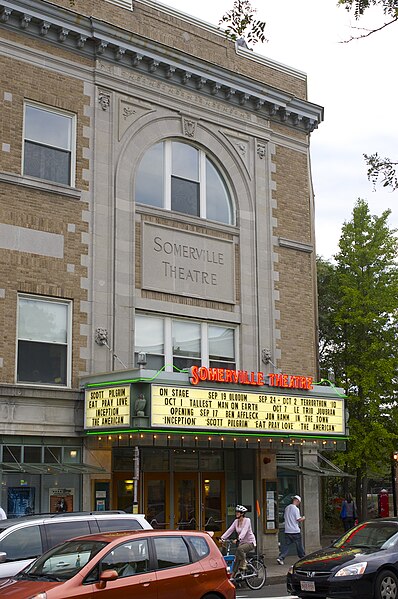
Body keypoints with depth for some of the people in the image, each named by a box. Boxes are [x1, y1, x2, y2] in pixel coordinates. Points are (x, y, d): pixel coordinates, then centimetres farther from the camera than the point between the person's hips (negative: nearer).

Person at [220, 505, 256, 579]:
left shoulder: (247, 520, -15)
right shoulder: (236, 521, 5)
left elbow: (244, 531, -30)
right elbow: (229, 530, -4)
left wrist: (238, 539, -45)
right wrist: (222, 538, -18)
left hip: (250, 542, -7)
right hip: (242, 542, 7)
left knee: (239, 549, -35)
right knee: (236, 558, -6)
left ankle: (244, 564, -16)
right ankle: (233, 576, 0)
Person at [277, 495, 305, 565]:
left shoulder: (287, 508, 10)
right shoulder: (296, 509, -12)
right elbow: (298, 519, -15)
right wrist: (303, 518, 6)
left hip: (287, 531, 6)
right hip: (295, 531, -6)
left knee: (286, 545, 4)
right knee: (299, 546, 8)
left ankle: (280, 557, -10)